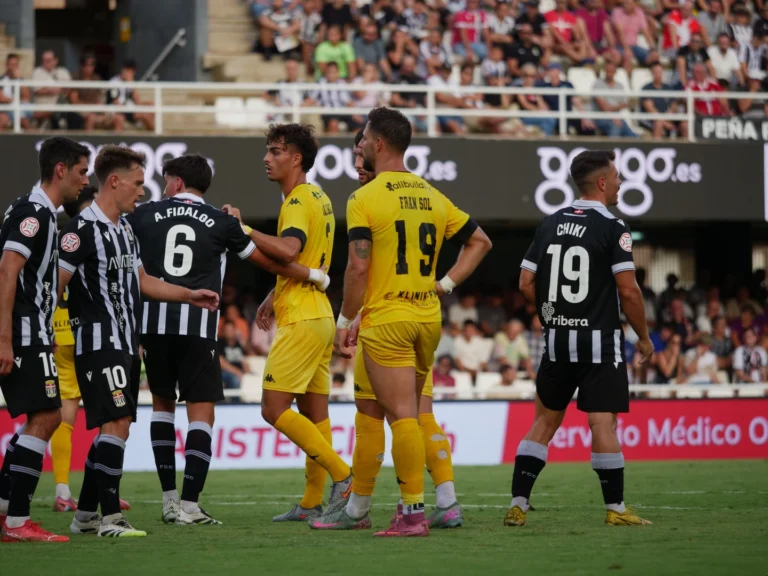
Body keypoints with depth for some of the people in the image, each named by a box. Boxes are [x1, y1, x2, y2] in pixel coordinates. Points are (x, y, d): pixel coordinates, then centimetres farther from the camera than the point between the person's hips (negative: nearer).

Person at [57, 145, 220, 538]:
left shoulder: (125, 227, 17)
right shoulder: (83, 229, -13)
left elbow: (141, 281, 25)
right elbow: (54, 285, -14)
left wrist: (191, 296, 20)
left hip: (126, 344, 10)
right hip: (99, 343, -10)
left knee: (114, 428, 10)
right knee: (116, 423, -15)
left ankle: (85, 515, 17)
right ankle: (110, 518, -13)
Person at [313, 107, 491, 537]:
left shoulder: (365, 198, -9)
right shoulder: (433, 196, 11)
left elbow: (358, 267, -14)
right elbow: (480, 241, 17)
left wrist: (345, 321, -5)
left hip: (385, 319, -7)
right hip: (428, 319, 7)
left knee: (402, 417, -8)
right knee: (408, 415, 13)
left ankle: (414, 513, -10)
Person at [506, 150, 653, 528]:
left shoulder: (549, 225, 8)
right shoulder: (612, 228, -9)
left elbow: (526, 284, 7)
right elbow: (628, 290, -13)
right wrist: (643, 337, -1)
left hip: (557, 340, 5)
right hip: (599, 340, -5)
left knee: (546, 420, 12)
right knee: (602, 422, -4)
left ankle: (518, 504, 7)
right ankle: (615, 508, -1)